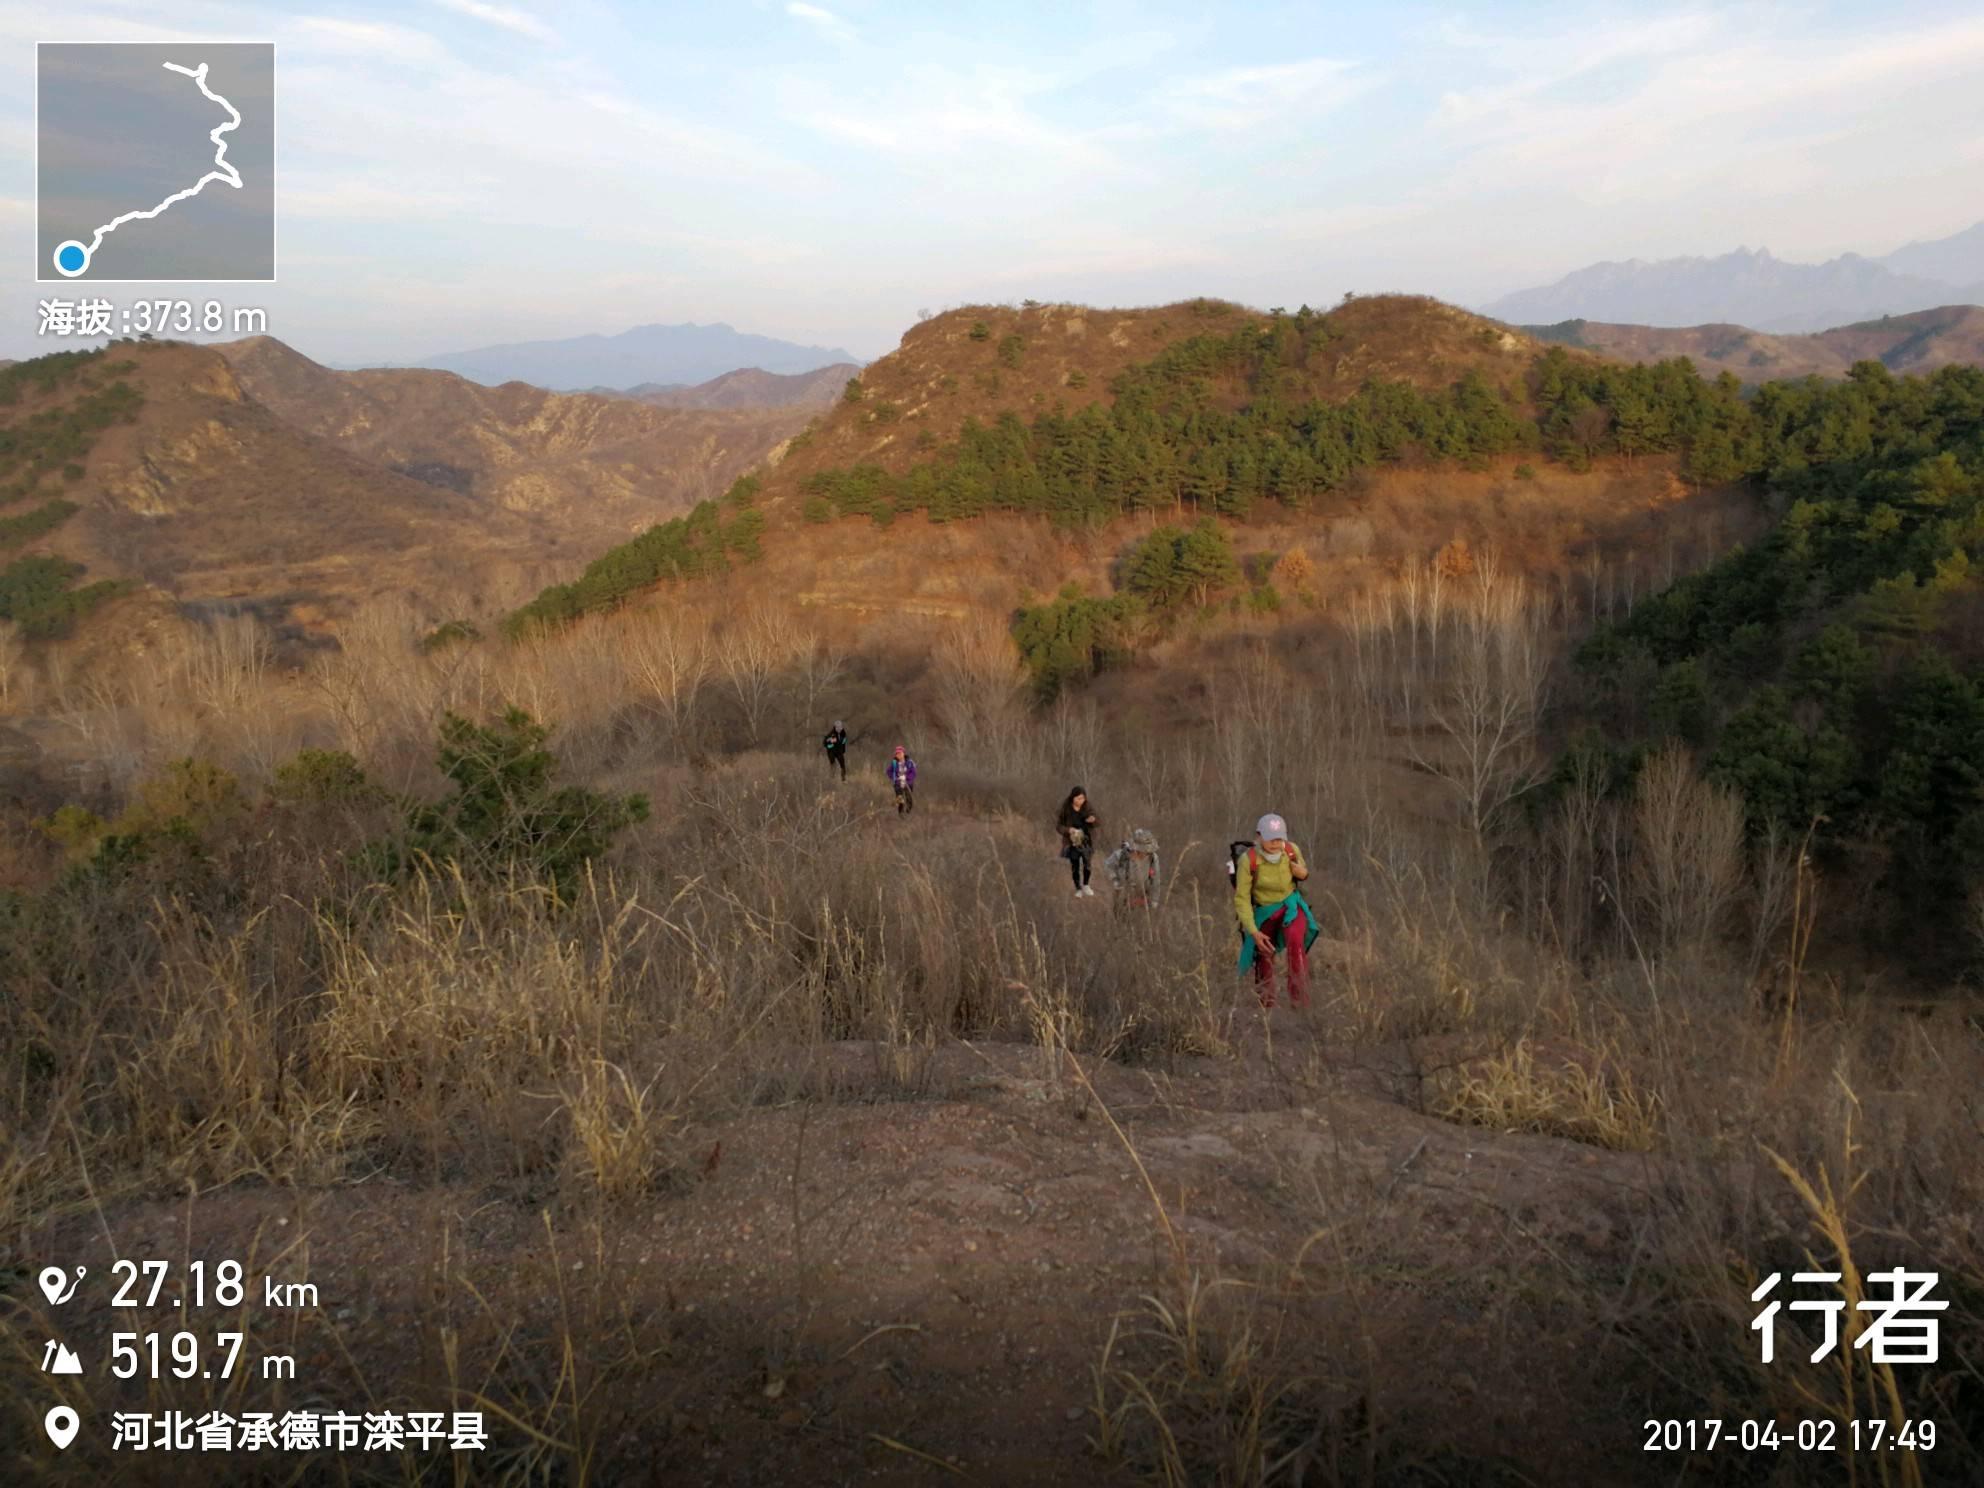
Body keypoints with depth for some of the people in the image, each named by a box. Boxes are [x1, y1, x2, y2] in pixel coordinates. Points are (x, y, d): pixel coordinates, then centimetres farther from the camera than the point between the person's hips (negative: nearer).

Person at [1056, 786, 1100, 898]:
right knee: (1075, 865, 5)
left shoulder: (1088, 808, -4)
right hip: (1072, 841, -1)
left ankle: (1085, 885, 13)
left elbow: (1099, 823, 3)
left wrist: (1094, 820, -20)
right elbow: (1058, 825, -4)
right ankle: (1078, 889, 22)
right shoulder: (1065, 809, -9)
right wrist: (1068, 830, -22)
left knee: (1087, 863, -10)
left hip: (1086, 840, 1)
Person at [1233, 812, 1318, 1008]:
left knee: (1295, 940, -30)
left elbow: (1303, 871, 11)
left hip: (1290, 905, 0)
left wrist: (1303, 873, -14)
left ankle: (1300, 1002, -27)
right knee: (1264, 957, 12)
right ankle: (1266, 1004, 37)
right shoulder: (1248, 860, -23)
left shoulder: (1292, 850, -13)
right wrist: (1253, 932, -19)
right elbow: (1241, 899, -15)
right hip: (1264, 911, 0)